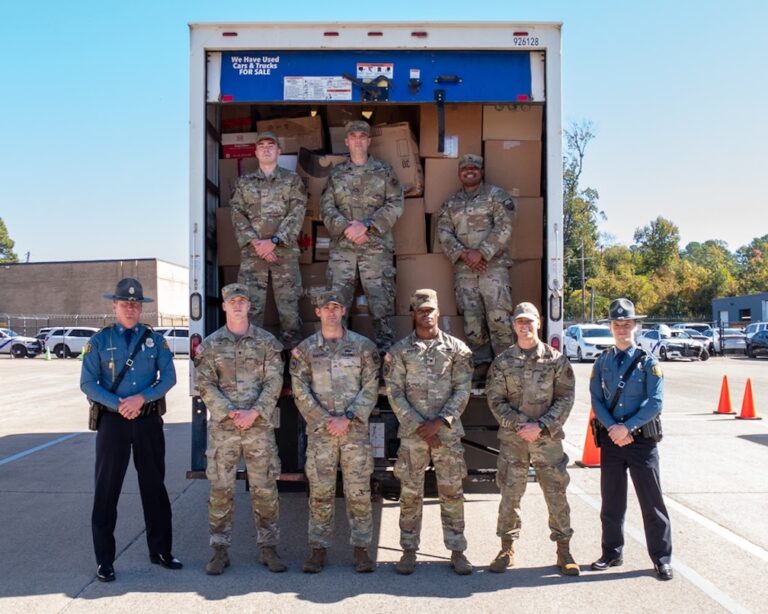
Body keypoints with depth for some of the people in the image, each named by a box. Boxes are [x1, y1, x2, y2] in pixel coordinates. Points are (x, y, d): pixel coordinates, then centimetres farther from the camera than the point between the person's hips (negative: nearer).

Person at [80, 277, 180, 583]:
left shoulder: (155, 339, 5)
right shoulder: (99, 340, 1)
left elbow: (169, 377, -2)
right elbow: (87, 383, -4)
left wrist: (142, 398, -17)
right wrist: (118, 404, -16)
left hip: (149, 420, 2)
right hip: (113, 420, -1)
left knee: (154, 486, 10)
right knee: (107, 490, 3)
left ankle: (160, 551, 22)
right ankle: (104, 560, 14)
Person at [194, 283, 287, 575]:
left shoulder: (266, 341, 6)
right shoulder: (210, 344, 6)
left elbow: (274, 381, 0)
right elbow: (204, 384, 0)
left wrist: (254, 413, -13)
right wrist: (229, 413, -13)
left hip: (260, 425, 0)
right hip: (222, 427, 0)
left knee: (265, 488, 3)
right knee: (220, 489, 3)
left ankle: (268, 548, 14)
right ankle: (220, 550, 14)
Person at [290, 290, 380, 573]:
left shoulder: (362, 345, 5)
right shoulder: (305, 349, 7)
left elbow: (370, 388, 0)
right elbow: (300, 390, 1)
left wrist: (347, 418, -10)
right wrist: (324, 420, -10)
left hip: (355, 430, 0)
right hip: (319, 430, 1)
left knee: (359, 491, 2)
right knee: (320, 492, 3)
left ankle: (361, 549, 11)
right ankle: (318, 549, 13)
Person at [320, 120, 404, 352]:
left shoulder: (384, 171, 9)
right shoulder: (336, 174, 14)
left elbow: (395, 205, 0)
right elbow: (326, 207, 6)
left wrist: (366, 225, -11)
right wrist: (346, 228, -11)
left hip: (376, 245, -1)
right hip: (342, 245, 2)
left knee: (381, 296, -2)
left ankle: (385, 345, 5)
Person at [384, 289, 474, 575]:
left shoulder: (456, 348, 4)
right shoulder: (400, 350, 3)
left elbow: (463, 390, 0)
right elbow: (394, 392, -1)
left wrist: (439, 422, -11)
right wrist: (419, 426, -10)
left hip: (448, 431, 0)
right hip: (412, 432, 0)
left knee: (452, 492, 5)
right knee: (410, 493, 5)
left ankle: (457, 551, 16)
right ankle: (409, 551, 16)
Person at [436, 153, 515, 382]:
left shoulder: (496, 195, 5)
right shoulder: (450, 203, 17)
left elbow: (503, 228, -5)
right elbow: (444, 232, 7)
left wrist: (481, 253, -13)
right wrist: (464, 254, -9)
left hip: (493, 264, -4)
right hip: (464, 268, 4)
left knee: (498, 315, -12)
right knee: (471, 318, 2)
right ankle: (482, 363, 9)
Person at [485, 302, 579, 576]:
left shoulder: (556, 359, 2)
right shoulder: (502, 361, 3)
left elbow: (565, 398, 0)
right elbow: (495, 399, 1)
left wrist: (541, 426, -10)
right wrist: (518, 425, -11)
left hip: (548, 438, 0)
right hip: (512, 439, 1)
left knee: (556, 494, 3)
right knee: (510, 494, 6)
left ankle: (564, 550, 17)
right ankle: (507, 548, 20)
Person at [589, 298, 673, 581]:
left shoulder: (648, 361, -2)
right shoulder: (602, 362, 6)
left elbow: (655, 402, -9)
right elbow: (596, 400, 2)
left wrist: (627, 427, -15)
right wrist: (613, 427, -12)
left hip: (641, 438, -3)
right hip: (610, 438, 3)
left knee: (651, 500, 2)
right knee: (611, 500, 11)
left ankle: (661, 557, 14)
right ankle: (612, 552, 24)